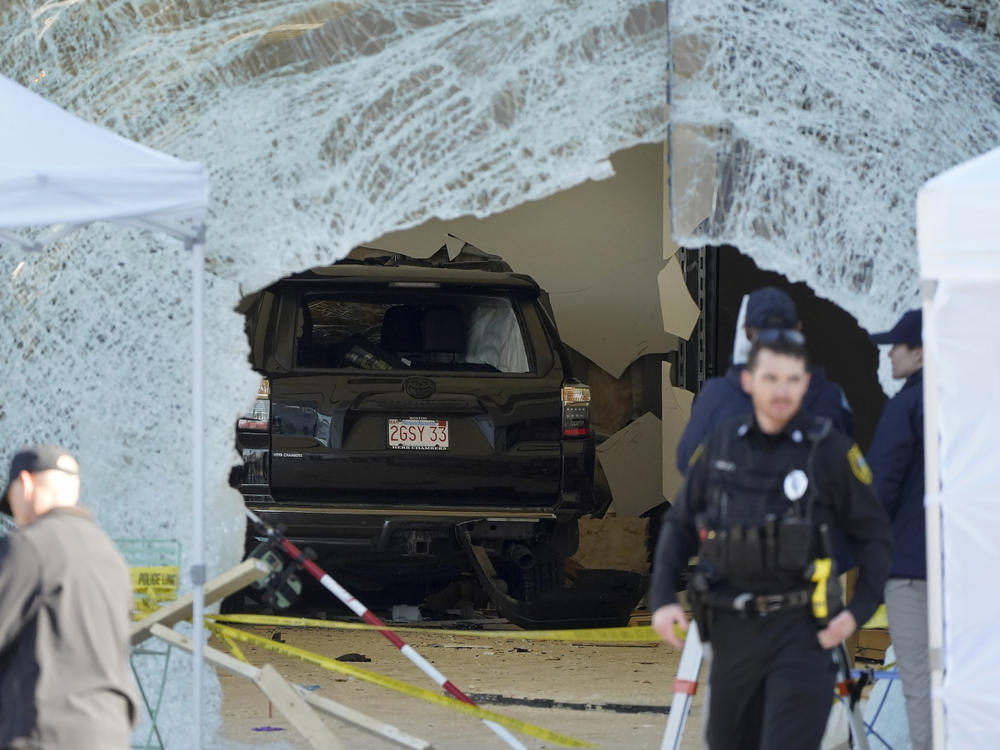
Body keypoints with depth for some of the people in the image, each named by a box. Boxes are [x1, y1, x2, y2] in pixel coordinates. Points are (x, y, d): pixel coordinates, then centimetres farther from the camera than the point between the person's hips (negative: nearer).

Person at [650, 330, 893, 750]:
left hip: (800, 633, -4)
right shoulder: (720, 448, 4)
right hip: (733, 631, 4)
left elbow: (874, 536, 2)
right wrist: (663, 598, 2)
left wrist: (860, 608, -10)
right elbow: (679, 526, 14)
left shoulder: (831, 451, -5)